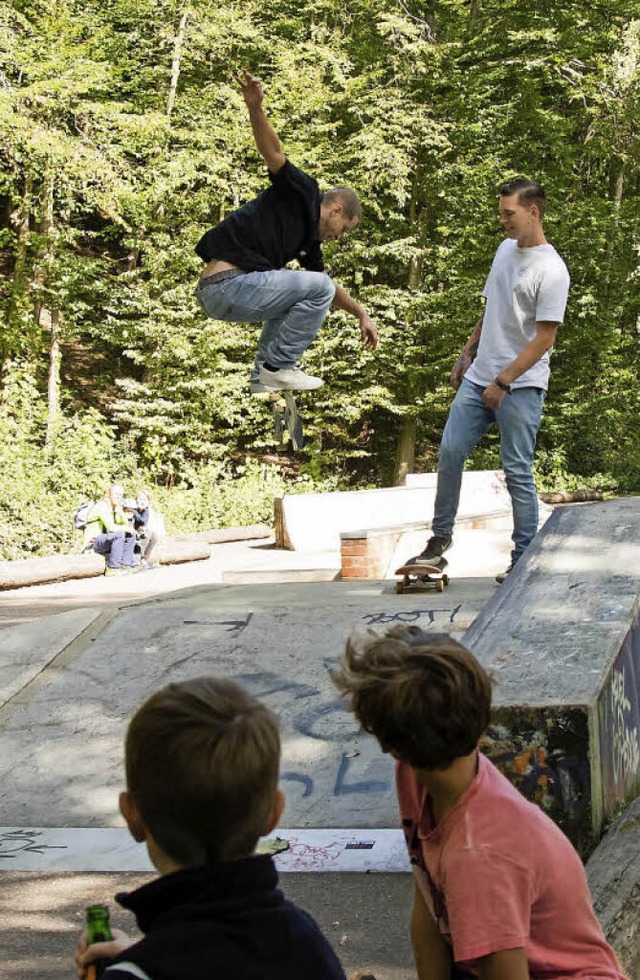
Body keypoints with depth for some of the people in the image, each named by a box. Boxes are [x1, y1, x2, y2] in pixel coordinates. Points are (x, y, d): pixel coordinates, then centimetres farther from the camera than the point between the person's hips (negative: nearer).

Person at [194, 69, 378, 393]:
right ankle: (278, 366, -1)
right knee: (318, 288, -6)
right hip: (228, 284, -10)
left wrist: (361, 314, 39)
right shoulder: (303, 193, 2)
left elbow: (331, 290, 39)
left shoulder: (309, 240, 26)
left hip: (216, 293, 10)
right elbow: (273, 152, -13)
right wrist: (255, 108, -28)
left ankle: (263, 375, 21)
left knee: (292, 297, 33)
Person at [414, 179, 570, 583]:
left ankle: (524, 557, 7)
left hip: (521, 386, -7)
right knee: (450, 452, 2)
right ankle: (441, 535, 15)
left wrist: (503, 382, -17)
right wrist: (467, 353, 20)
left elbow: (544, 339, -17)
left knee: (518, 472, -3)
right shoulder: (506, 250, 11)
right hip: (479, 376, 7)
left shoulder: (551, 271, -14)